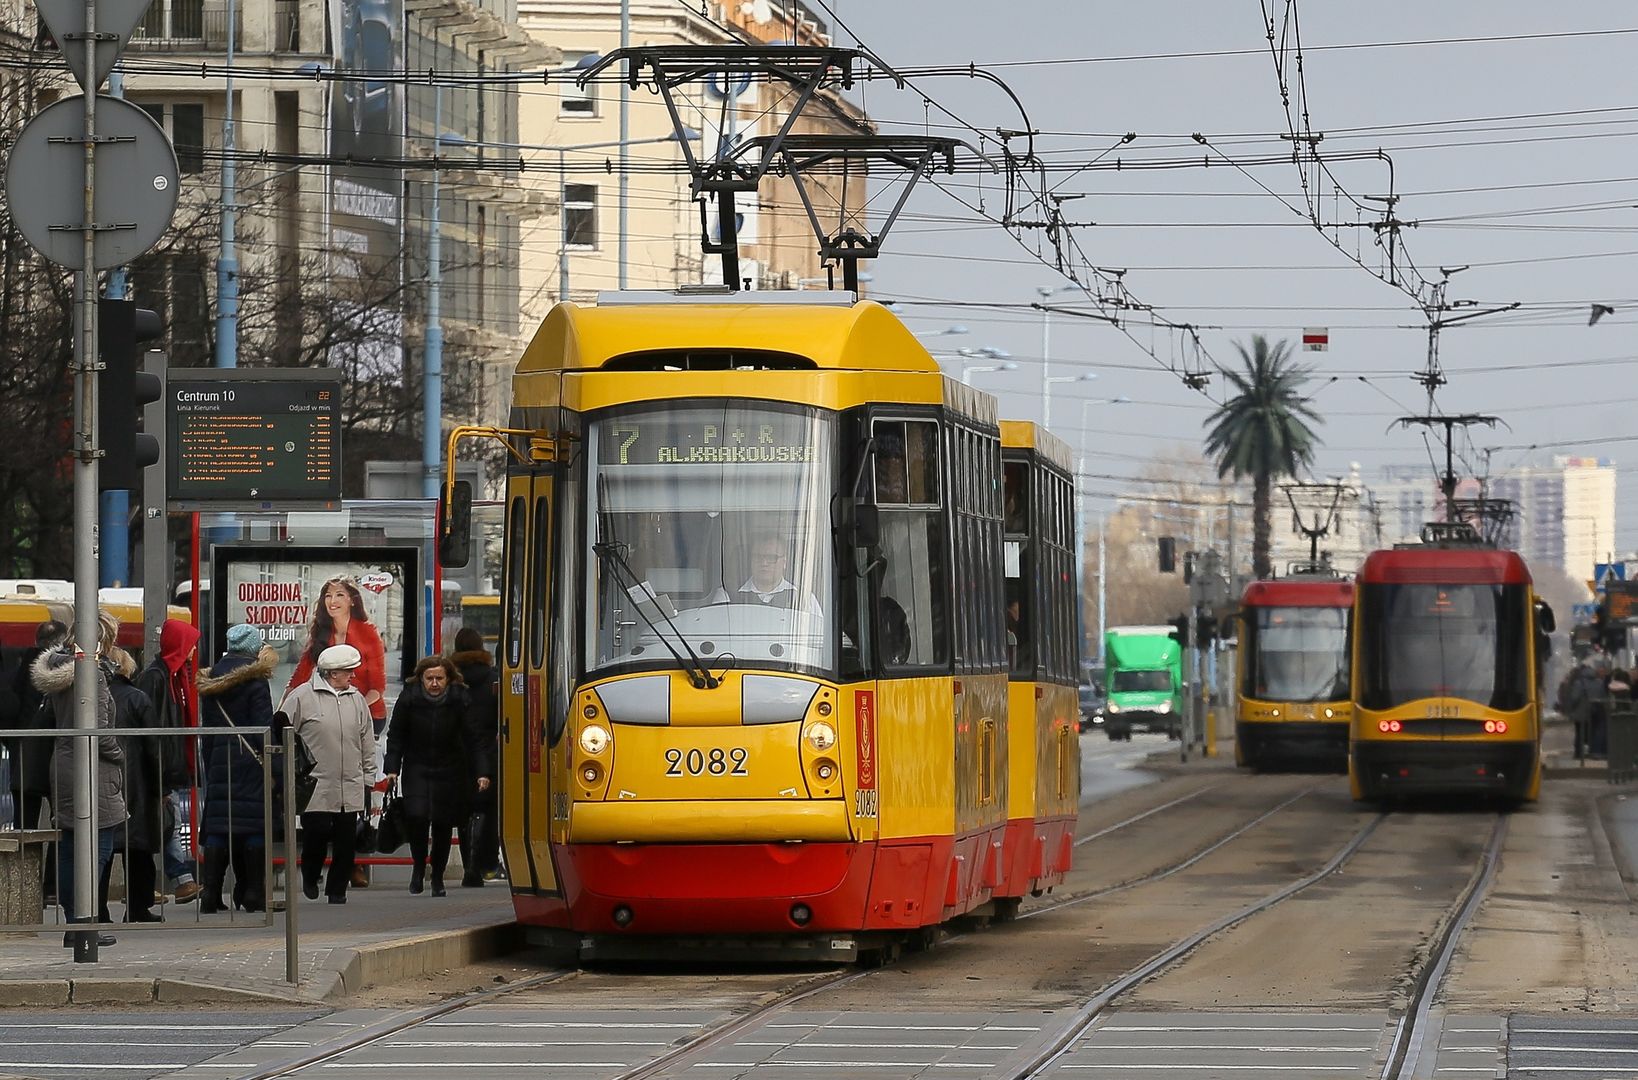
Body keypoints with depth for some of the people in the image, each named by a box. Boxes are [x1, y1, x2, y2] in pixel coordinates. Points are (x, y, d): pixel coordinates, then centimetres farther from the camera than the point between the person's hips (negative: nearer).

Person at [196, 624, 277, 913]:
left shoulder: (211, 681, 11)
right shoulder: (255, 680, -7)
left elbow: (206, 727, 12)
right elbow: (264, 726, -12)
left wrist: (209, 766, 15)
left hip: (219, 760, 5)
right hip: (251, 760, -5)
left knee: (218, 825, 4)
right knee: (254, 825, -2)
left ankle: (211, 893, -1)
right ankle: (254, 892, -3)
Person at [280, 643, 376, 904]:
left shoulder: (356, 699, 13)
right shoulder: (302, 697, -3)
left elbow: (367, 743, 18)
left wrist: (368, 781, 16)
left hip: (351, 789, 4)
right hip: (315, 785, -4)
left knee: (346, 841, 3)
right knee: (316, 834, -7)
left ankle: (337, 889, 16)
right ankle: (310, 878, 20)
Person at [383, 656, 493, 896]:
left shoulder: (459, 700, -12)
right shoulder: (409, 699, -11)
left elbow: (474, 739, -11)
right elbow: (396, 736, -1)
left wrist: (483, 772, -19)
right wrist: (392, 768, -8)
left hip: (449, 770, 0)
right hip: (417, 768, 0)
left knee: (443, 825, 5)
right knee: (416, 816, -20)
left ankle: (437, 877, 23)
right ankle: (419, 866, 3)